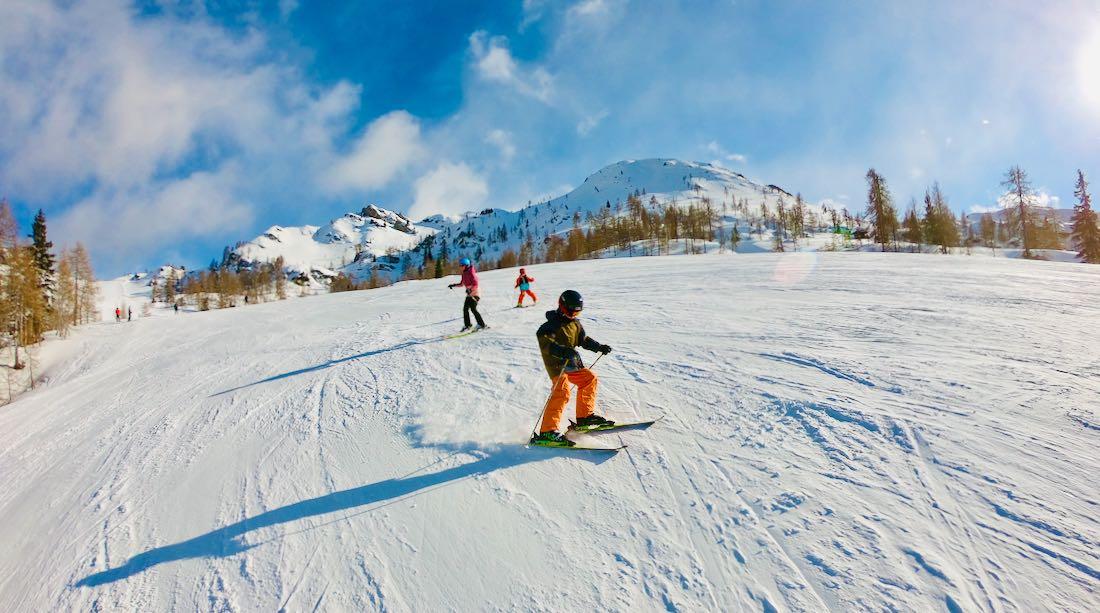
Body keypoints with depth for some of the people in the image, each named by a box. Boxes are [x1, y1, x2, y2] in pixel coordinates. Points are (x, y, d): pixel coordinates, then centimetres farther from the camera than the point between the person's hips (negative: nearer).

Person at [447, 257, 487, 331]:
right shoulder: (464, 273, 13)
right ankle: (467, 326, 11)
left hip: (475, 293, -9)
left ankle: (482, 325, -10)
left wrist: (470, 289, -35)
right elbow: (462, 284, 24)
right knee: (465, 309, 3)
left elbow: (475, 284, -22)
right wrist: (454, 285, 17)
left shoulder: (471, 273, -14)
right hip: (469, 294, 9)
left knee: (473, 309, -15)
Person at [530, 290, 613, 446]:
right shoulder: (552, 325, -17)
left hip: (571, 363, 9)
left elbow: (584, 340, 24)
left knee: (590, 379, 14)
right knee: (562, 392, -22)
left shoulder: (575, 324, 11)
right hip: (556, 364, -9)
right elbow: (545, 342, -33)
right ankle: (547, 431, -24)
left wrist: (599, 347, 11)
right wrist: (563, 351, -45)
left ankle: (585, 416, 27)